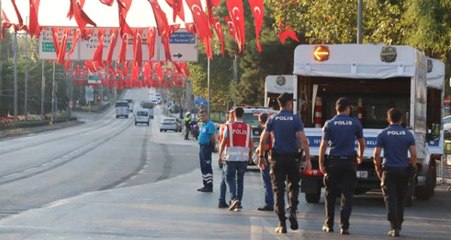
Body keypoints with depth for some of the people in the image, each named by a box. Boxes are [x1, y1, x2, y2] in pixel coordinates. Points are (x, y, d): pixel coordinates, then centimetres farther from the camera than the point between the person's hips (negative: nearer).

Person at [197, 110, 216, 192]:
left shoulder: (210, 124, -15)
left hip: (207, 147, -10)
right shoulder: (202, 125, 16)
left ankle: (209, 186, -8)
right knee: (203, 168, 14)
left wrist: (213, 146, -11)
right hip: (201, 147, 10)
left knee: (207, 167, -9)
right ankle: (206, 185, 21)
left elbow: (212, 137, -18)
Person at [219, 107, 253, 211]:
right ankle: (238, 203, 14)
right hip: (244, 157, 2)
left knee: (229, 178, 6)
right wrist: (250, 157, 17)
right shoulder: (248, 128, 3)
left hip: (231, 157, -2)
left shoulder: (229, 126, -4)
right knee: (240, 180, 13)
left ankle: (234, 198, -15)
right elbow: (251, 145, 5)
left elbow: (223, 142, -3)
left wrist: (220, 155, 7)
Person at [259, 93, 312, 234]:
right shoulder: (295, 119, -3)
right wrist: (308, 159, -7)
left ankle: (282, 224, 0)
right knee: (293, 186, 18)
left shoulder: (272, 119, 2)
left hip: (277, 158, 1)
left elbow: (263, 139, -1)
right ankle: (292, 212, -6)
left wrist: (261, 156, 9)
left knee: (278, 190, 3)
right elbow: (303, 140, -10)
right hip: (292, 158, -1)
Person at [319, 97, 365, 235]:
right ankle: (344, 226, -4)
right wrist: (360, 156, 31)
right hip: (349, 162, 0)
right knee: (347, 196, 2)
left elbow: (323, 145, -6)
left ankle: (329, 225, 16)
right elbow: (361, 143, 12)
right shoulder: (355, 124, 1)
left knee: (330, 195, 12)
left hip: (333, 162, 0)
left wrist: (321, 163, 1)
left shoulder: (329, 124, -1)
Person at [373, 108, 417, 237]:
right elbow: (414, 155, -4)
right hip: (403, 170, 2)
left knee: (390, 199, -3)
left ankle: (394, 227, -15)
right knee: (401, 200, 14)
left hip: (389, 170, -2)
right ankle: (398, 225, 20)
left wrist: (378, 169, 4)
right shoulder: (408, 134, 2)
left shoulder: (383, 134, -3)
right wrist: (412, 169, 7)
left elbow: (377, 154, -7)